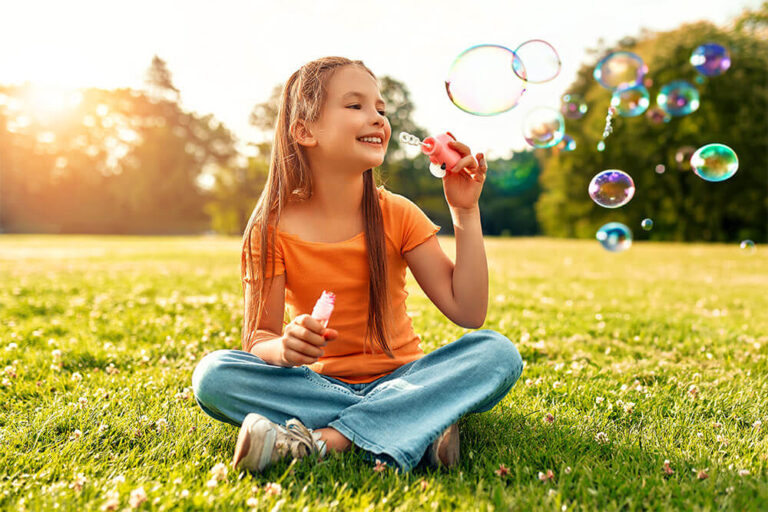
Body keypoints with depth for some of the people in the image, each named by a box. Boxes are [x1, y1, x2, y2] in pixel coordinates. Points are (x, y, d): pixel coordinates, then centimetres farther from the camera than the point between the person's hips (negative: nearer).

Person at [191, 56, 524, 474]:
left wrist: (465, 211, -11)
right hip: (317, 385, -1)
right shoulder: (274, 228, -8)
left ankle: (324, 438, -29)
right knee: (213, 375, -26)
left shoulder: (396, 215, -3)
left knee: (499, 353, -23)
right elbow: (258, 337, -9)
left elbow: (468, 312, -7)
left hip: (398, 376, 2)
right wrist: (284, 348, -33)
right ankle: (416, 423, -28)